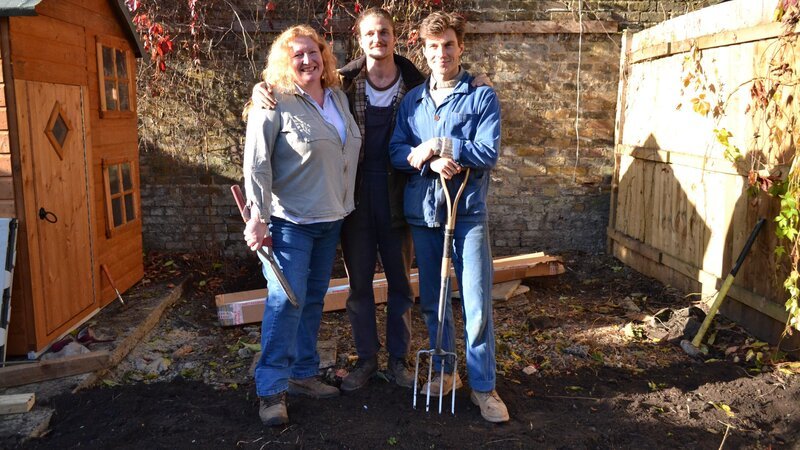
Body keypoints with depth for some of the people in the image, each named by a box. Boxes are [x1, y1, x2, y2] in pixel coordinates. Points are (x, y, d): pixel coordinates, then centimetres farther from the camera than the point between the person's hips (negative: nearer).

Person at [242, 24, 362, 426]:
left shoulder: (338, 97, 10)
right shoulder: (274, 104, -10)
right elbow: (256, 164, -14)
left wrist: (345, 205, 17)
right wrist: (258, 217, -20)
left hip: (331, 219, 7)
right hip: (290, 221, -7)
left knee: (313, 299, 13)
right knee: (286, 301, -8)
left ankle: (303, 374, 25)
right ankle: (271, 390, 3)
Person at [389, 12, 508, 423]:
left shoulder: (482, 97, -1)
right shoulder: (411, 100, 10)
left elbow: (488, 154, -12)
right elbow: (396, 153, 1)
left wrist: (435, 145, -14)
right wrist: (432, 162, -17)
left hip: (467, 212, -4)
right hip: (422, 212, 4)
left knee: (477, 304, -3)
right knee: (431, 300, 13)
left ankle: (483, 386, 11)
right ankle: (444, 371, 30)